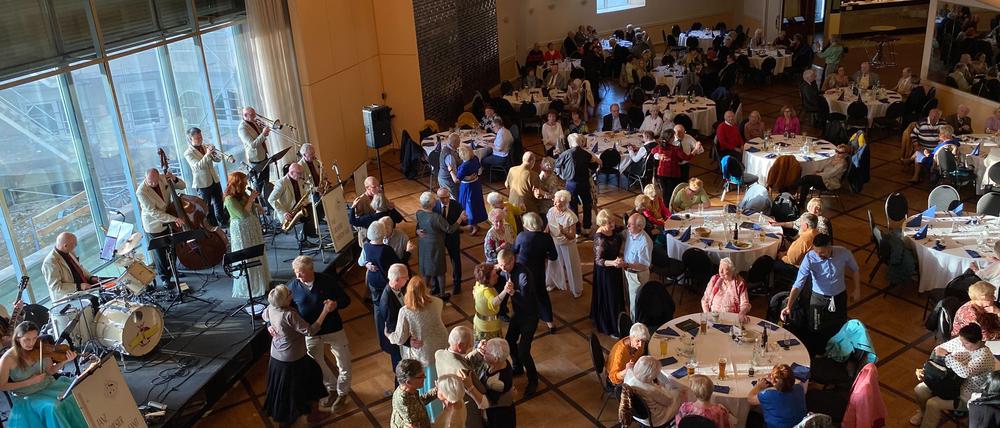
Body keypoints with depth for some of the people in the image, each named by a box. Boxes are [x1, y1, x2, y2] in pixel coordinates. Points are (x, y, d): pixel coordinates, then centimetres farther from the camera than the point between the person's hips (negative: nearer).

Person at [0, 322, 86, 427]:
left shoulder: (40, 348, -8)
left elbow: (50, 371, 3)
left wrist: (64, 361, -16)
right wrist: (30, 381, -16)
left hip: (49, 385, 4)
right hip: (27, 396, -4)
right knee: (53, 407, -30)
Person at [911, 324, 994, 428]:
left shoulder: (985, 356, -29)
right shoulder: (960, 341, -9)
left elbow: (966, 372, -44)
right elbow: (938, 349, 2)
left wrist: (946, 355, -38)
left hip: (968, 394, -7)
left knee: (932, 404, -20)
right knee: (919, 389, -4)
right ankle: (924, 412, 26)